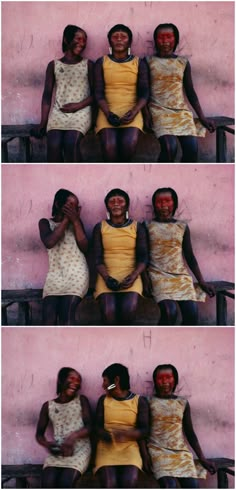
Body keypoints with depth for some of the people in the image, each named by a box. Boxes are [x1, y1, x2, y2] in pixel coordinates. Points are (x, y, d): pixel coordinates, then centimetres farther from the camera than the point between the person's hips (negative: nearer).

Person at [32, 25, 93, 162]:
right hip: (58, 111, 1)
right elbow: (47, 95, 9)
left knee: (71, 143, -31)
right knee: (53, 145, -28)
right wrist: (43, 122, -2)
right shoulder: (54, 65, 14)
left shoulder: (88, 64, 12)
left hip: (81, 111, -1)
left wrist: (79, 105, -10)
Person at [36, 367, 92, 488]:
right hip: (57, 451, 2)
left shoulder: (82, 400, 10)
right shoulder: (48, 406, 13)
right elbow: (39, 433, 15)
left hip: (79, 449, -2)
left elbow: (89, 427, 0)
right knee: (47, 484, -26)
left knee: (65, 484, -28)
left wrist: (73, 437, -19)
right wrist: (46, 444, -9)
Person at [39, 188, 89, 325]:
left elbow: (85, 247, 2)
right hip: (55, 274, 1)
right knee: (49, 319, -18)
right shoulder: (45, 222, 10)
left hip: (76, 273, -1)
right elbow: (49, 242, -10)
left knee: (67, 316, -19)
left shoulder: (76, 221, 13)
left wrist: (75, 221, -3)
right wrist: (66, 219, -4)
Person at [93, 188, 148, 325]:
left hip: (130, 276, 0)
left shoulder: (137, 227, 9)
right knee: (108, 312, -29)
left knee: (129, 310, -30)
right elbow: (98, 258, 3)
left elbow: (143, 257, 4)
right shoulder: (100, 227, 9)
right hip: (107, 276, 0)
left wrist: (133, 276, -15)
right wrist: (107, 278, -15)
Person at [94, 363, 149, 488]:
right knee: (109, 485, -27)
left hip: (129, 447, -1)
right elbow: (98, 427, 6)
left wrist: (126, 433, -20)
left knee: (129, 483, -29)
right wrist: (111, 436, -17)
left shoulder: (139, 401, 6)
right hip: (107, 446, 1)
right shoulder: (103, 400, 13)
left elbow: (144, 431, 0)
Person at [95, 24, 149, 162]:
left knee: (129, 144, -30)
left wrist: (134, 112, -16)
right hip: (108, 111, 0)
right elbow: (99, 92, 3)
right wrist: (108, 113, -14)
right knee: (109, 146, -30)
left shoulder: (139, 63, 9)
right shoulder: (102, 62, 9)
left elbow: (144, 93, 3)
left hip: (131, 111, 0)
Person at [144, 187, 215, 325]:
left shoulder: (183, 227, 13)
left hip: (181, 276, 3)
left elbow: (190, 256, 15)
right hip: (159, 275, -3)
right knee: (170, 311, -29)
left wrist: (202, 282, 8)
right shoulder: (148, 226, 6)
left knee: (192, 314, -20)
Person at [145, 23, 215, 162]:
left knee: (192, 148, -22)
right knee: (170, 147, -30)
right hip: (160, 110, -3)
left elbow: (190, 92, 15)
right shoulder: (148, 61, 6)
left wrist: (202, 118, 9)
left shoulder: (183, 62, 13)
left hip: (182, 111, 3)